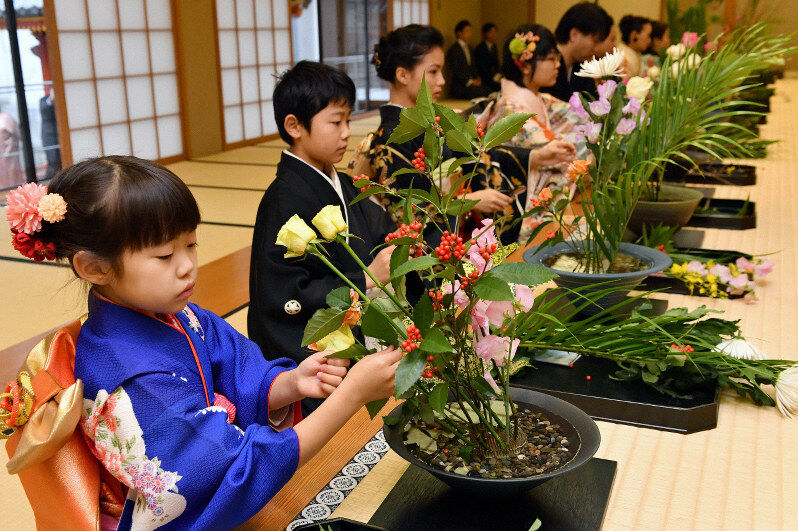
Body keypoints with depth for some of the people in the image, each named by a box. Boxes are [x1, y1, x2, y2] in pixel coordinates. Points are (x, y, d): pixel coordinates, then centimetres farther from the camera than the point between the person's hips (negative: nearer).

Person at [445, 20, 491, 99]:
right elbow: (456, 70, -12)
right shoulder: (454, 49, -5)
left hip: (472, 81, 7)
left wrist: (477, 78, 4)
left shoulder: (469, 48, 21)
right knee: (481, 92, -30)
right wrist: (470, 82, -13)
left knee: (489, 90, -19)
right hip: (460, 85, -7)